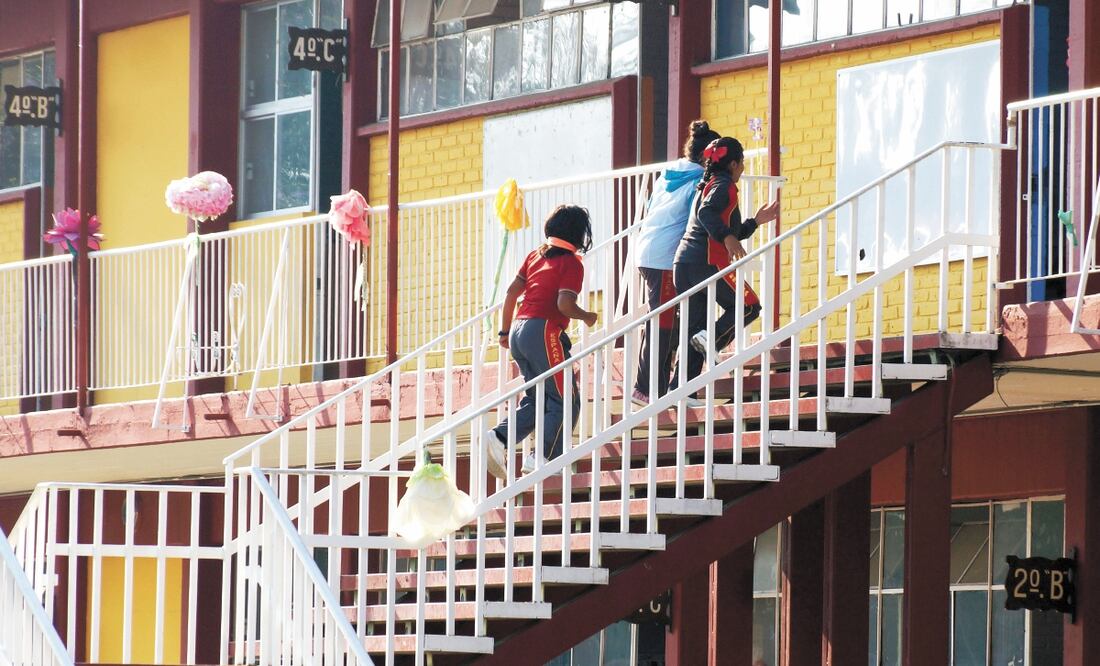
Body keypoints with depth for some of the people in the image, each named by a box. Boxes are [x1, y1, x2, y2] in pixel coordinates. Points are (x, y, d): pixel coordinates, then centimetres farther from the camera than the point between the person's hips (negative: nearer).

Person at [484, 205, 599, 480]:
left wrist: (505, 331, 21)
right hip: (544, 331, -7)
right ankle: (543, 457, -7)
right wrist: (587, 317, 3)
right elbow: (564, 304, -16)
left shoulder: (536, 254, 15)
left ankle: (499, 438, -3)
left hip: (519, 331, 7)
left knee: (536, 398, 16)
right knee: (566, 401, 2)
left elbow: (511, 292, 13)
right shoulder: (572, 263, -5)